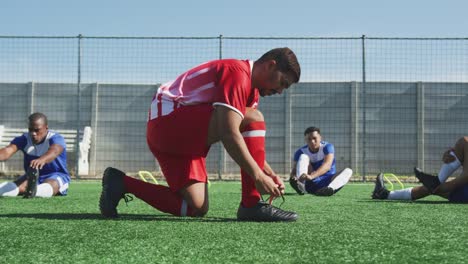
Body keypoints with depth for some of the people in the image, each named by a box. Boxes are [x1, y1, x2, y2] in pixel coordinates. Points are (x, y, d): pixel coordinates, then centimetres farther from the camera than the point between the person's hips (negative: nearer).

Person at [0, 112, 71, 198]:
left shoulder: (56, 138, -16)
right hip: (31, 176, 5)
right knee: (17, 186, -28)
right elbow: (8, 151, -24)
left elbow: (54, 151, -41)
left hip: (57, 176, -4)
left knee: (51, 185, -39)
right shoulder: (24, 139, -4)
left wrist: (42, 160, -65)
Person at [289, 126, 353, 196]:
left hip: (327, 183, 0)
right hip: (309, 185, 0)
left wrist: (311, 176, -49)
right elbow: (294, 169, -12)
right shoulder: (301, 152, -5)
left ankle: (329, 188, -56)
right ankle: (300, 187, -41)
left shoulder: (327, 147, -12)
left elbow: (327, 165, -31)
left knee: (348, 171, -25)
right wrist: (293, 177, -39)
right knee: (303, 157, -17)